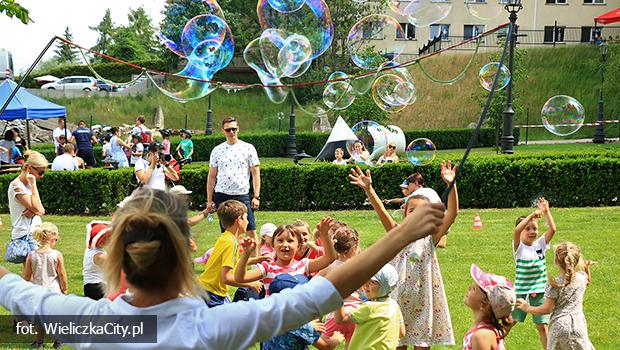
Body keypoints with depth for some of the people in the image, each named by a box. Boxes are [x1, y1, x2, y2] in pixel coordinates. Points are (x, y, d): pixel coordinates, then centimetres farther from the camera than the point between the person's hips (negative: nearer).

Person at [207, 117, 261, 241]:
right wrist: (209, 200, 7)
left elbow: (255, 173, 3)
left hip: (242, 195, -2)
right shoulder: (217, 150, 8)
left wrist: (256, 196, -5)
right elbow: (212, 176, 11)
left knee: (251, 231, -7)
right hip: (221, 195, 2)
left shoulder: (248, 148, 3)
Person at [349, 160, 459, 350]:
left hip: (423, 298, -1)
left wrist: (451, 185, -25)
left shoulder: (431, 237, -1)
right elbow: (382, 212, -12)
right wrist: (368, 189, -26)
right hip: (399, 297, 1)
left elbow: (452, 214, -13)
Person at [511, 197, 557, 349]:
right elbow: (516, 231, -29)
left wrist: (546, 212, -15)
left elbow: (552, 229, -9)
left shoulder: (540, 244, 2)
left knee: (542, 325, 6)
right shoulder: (519, 247, -9)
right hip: (521, 291, -2)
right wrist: (532, 215, -34)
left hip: (539, 291, 3)